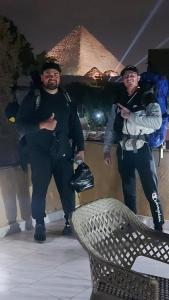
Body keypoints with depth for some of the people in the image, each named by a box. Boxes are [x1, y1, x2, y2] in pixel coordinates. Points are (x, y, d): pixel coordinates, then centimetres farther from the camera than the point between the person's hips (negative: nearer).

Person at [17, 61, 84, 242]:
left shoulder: (67, 98, 11)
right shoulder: (33, 98, 0)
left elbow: (75, 125, 13)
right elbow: (21, 123, -5)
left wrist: (80, 148, 6)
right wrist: (42, 125, -20)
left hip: (63, 152, 3)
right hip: (40, 152, -2)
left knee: (68, 188, 3)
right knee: (39, 189, 2)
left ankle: (71, 222, 17)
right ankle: (40, 225, 15)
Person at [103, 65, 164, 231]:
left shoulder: (147, 97, -2)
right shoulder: (118, 101, 11)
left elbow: (157, 122, -17)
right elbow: (110, 126, 11)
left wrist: (130, 116, -16)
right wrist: (106, 149, 6)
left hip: (142, 150, -4)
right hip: (123, 151, 4)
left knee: (151, 191, -6)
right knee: (128, 191, 12)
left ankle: (159, 228, 2)